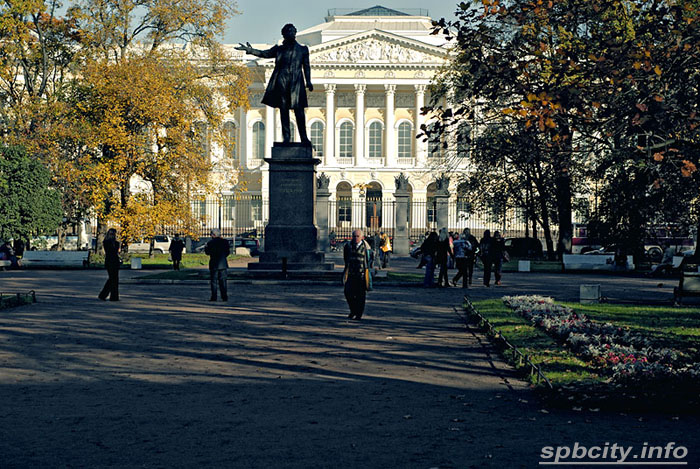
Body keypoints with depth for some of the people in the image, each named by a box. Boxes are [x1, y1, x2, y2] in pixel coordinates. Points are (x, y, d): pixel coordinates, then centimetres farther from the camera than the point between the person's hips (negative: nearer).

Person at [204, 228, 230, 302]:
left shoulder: (210, 243, -8)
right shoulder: (224, 242, 1)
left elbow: (207, 252, 3)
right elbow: (228, 251, 8)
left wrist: (205, 247, 22)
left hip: (214, 264, -3)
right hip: (223, 264, 3)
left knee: (213, 281, 3)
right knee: (223, 281, 7)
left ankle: (214, 297, 0)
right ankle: (224, 297, 4)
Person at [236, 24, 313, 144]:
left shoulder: (302, 49, 14)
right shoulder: (279, 49, 15)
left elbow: (306, 66, 12)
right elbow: (264, 54, 11)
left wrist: (308, 81, 2)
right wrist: (249, 50, 0)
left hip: (296, 83, -1)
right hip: (282, 82, 1)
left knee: (299, 111, -8)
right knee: (284, 110, -1)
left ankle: (304, 138, -5)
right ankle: (286, 137, 3)